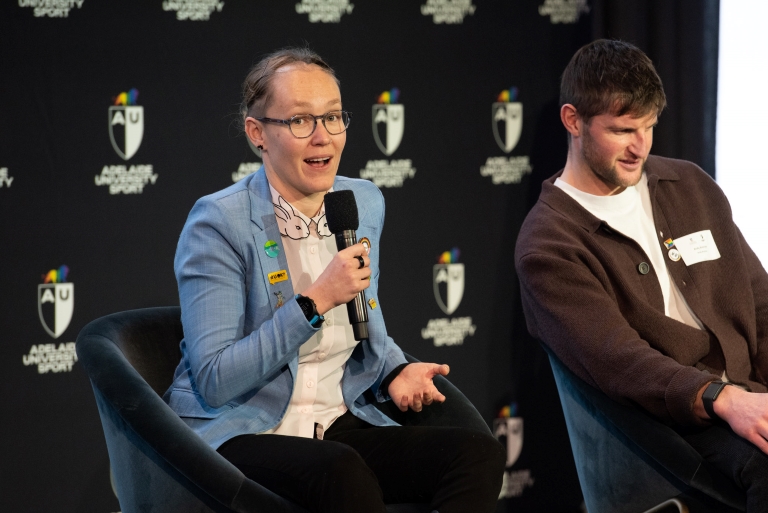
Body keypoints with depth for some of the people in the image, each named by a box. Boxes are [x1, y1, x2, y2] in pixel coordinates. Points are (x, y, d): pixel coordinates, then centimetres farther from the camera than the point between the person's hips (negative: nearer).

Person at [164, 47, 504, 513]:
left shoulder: (365, 203, 9)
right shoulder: (219, 223, -12)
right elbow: (214, 382, -17)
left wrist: (395, 371, 1)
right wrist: (315, 301, -22)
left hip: (341, 425, 6)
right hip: (239, 434, -6)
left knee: (479, 452, -21)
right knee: (342, 471, -39)